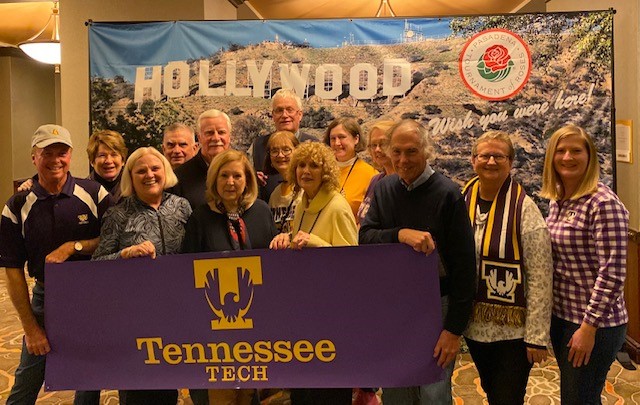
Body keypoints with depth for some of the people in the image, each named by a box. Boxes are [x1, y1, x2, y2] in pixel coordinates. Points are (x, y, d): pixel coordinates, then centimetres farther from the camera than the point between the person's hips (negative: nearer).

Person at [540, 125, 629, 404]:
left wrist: (589, 326, -19)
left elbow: (612, 272, -20)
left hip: (594, 323, -7)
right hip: (560, 316, 7)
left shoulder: (604, 203, -17)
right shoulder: (557, 201, 6)